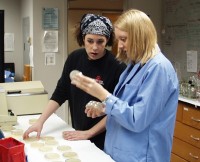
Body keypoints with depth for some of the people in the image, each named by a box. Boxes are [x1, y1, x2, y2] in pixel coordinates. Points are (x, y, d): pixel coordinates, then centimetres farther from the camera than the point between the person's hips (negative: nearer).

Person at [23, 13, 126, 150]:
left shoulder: (117, 67, -19)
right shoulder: (75, 58, -5)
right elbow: (60, 93, 1)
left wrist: (88, 133, -17)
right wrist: (40, 122, -7)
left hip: (104, 140, -4)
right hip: (77, 135, 5)